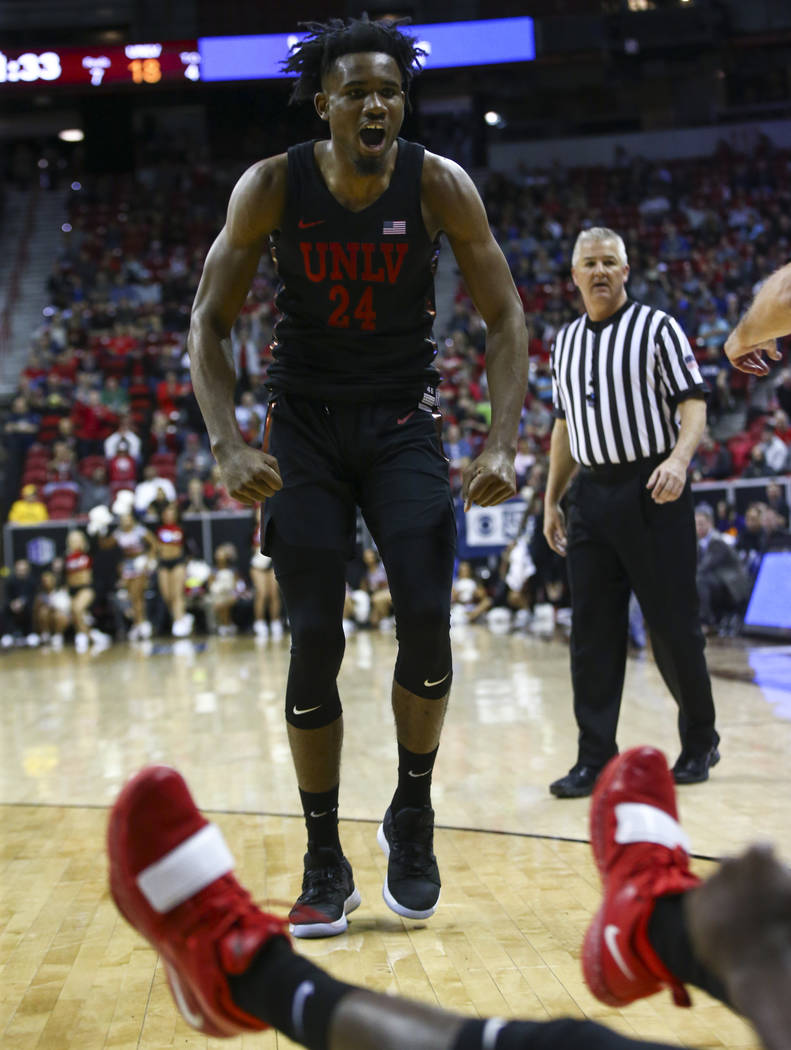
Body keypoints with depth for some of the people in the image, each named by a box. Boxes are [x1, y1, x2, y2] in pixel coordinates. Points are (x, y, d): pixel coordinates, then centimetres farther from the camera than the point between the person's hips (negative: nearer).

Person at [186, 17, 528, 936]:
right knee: (314, 643, -5)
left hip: (404, 423, 0)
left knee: (426, 618, -16)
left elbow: (505, 318, -6)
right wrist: (228, 446, -22)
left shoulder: (439, 186, -11)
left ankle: (412, 817, 10)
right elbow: (208, 322, -7)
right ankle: (325, 864, 8)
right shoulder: (271, 188, -12)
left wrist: (502, 443, -20)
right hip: (305, 425, 0)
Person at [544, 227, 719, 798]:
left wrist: (679, 458, -26)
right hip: (591, 494, 5)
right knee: (592, 633, 2)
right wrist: (551, 499, 17)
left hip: (652, 493, -5)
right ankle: (596, 760, 7)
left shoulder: (658, 328, -1)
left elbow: (693, 402, -7)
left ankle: (700, 742, 20)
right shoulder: (565, 342, 15)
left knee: (673, 626, 1)